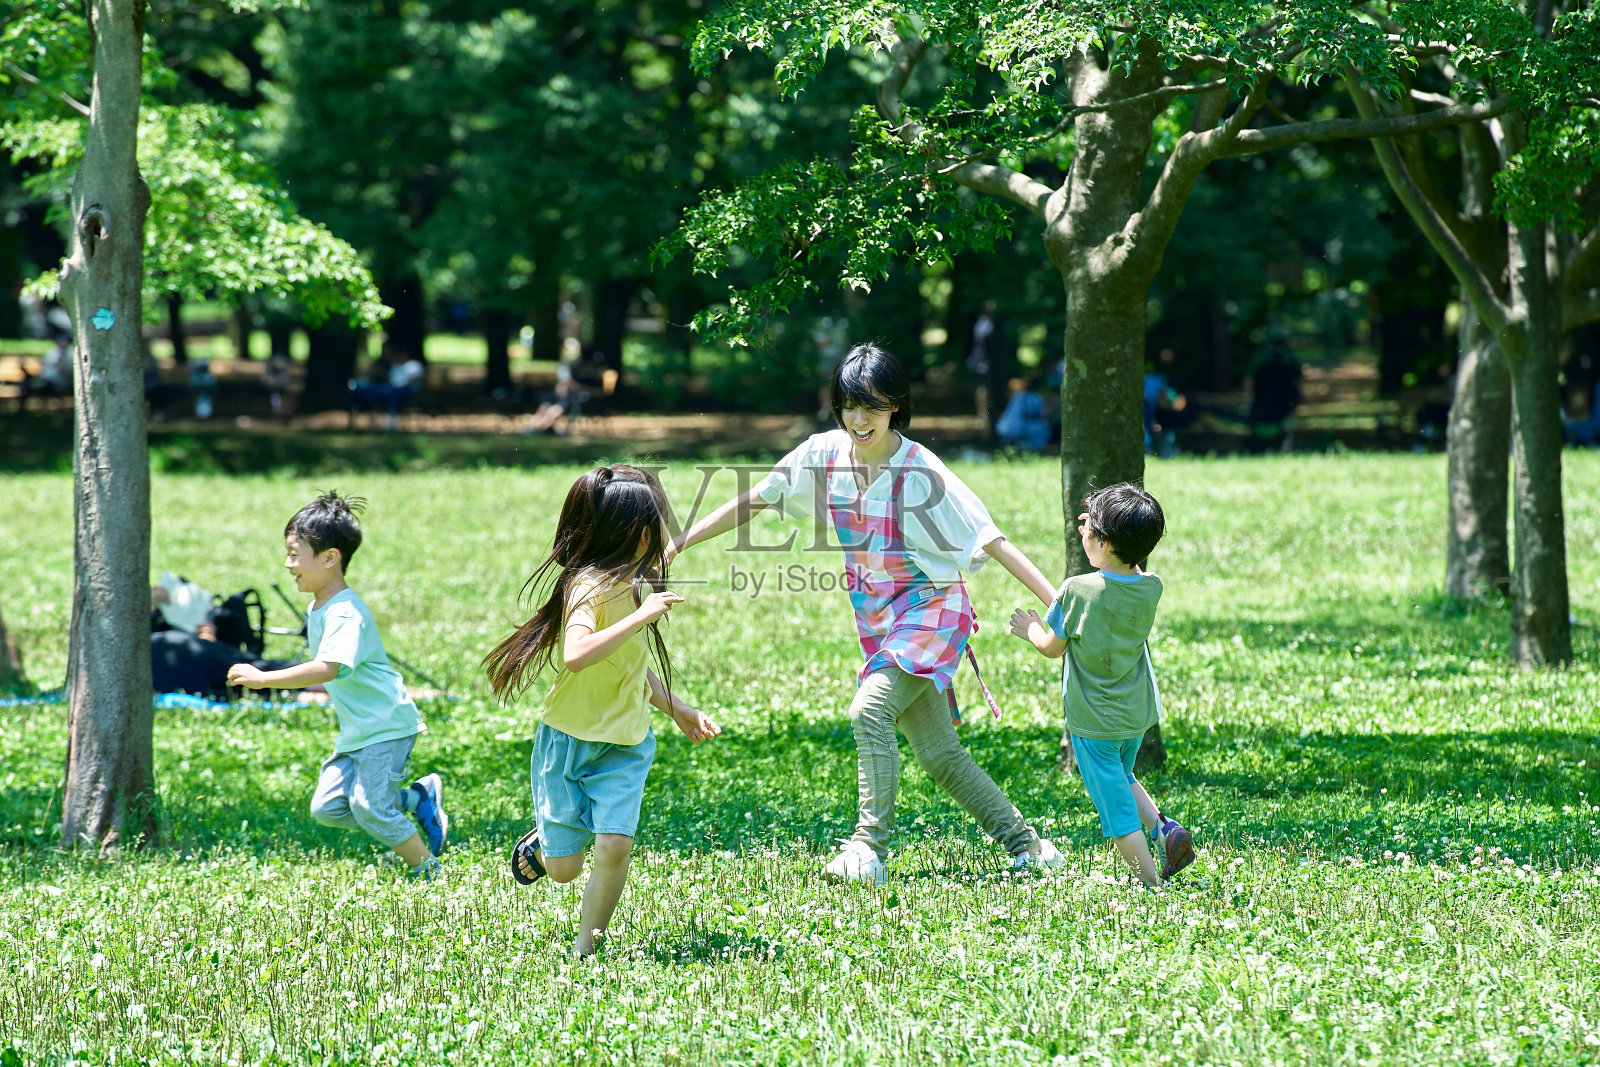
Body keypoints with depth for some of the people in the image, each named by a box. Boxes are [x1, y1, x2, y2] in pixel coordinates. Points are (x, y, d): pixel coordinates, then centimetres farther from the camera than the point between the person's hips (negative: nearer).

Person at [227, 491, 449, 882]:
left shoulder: (346, 612, -22)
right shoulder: (318, 609, 9)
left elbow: (328, 669, -37)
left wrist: (263, 678, -38)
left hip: (386, 725, -9)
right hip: (357, 730, 9)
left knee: (369, 806, -13)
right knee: (327, 808, 2)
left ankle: (427, 868, 6)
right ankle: (419, 798, 15)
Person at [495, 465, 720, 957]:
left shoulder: (636, 586, 8)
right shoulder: (589, 585, -19)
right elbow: (577, 655, -39)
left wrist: (678, 710, 25)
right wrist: (642, 617, -36)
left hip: (626, 746, 6)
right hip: (570, 742, -6)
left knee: (615, 846, -15)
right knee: (564, 869, 1)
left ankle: (586, 947, 2)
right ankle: (542, 842, 37)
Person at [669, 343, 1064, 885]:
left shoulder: (920, 471, -19)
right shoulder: (824, 454, -3)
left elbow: (994, 542, -19)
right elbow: (753, 502, 8)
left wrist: (1057, 605, -25)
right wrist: (678, 542, 7)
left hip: (931, 610, -6)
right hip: (877, 622, 6)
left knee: (869, 711, -26)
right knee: (940, 754, 7)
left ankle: (868, 850, -27)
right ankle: (1026, 844, 19)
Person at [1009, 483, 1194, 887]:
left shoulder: (1077, 590, -20)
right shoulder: (1151, 589, -7)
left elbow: (1053, 647, -8)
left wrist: (1029, 628, 12)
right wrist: (1099, 531, 17)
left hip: (1093, 720, -5)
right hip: (1138, 713, 6)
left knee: (1116, 807, 3)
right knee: (1122, 781, 29)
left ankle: (1151, 880, 2)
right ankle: (1163, 827, 7)